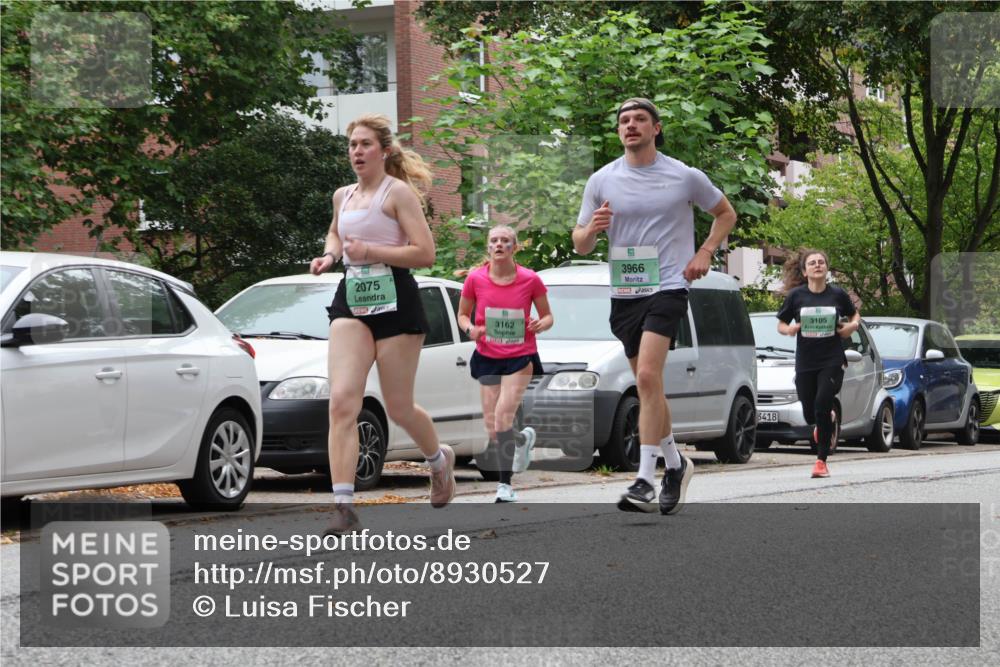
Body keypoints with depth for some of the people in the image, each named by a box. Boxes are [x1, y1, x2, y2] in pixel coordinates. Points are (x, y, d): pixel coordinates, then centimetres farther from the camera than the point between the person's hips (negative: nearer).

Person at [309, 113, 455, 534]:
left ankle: (439, 458, 40)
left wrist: (370, 251, -20)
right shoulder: (343, 196, 14)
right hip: (351, 299, 5)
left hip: (394, 300, -5)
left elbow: (424, 253, -13)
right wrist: (329, 255, 14)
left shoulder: (398, 192, -6)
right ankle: (343, 507, -19)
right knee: (342, 401, -14)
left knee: (398, 408, 6)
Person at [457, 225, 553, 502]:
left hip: (520, 357, -3)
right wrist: (470, 329, -12)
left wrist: (542, 324, -17)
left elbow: (547, 315, 6)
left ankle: (505, 485, -5)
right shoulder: (475, 279, -4)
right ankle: (524, 438, 38)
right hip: (487, 357, 3)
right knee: (492, 428, 3)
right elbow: (463, 314, 10)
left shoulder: (530, 279, -6)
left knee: (503, 419, -16)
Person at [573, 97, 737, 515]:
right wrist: (593, 229, -14)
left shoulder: (685, 177, 0)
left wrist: (705, 253, 1)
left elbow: (725, 214, 16)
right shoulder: (602, 181, 5)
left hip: (667, 288, -4)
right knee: (649, 386, 12)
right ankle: (675, 464, 32)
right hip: (623, 293, 4)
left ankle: (645, 480, -24)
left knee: (648, 376, -21)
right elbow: (580, 244, 9)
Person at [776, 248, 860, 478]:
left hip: (832, 361, -2)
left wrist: (853, 325, -6)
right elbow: (780, 324, 9)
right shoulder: (796, 296, -1)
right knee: (810, 415, 4)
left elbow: (854, 315, 17)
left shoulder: (837, 295, 0)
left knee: (822, 406, -16)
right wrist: (788, 329, -14)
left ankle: (821, 461, -4)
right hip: (805, 363, 2)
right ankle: (829, 421, 43)